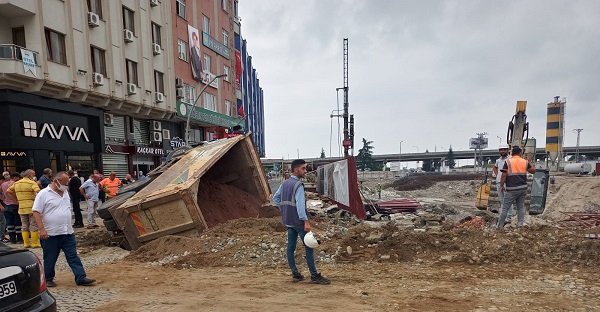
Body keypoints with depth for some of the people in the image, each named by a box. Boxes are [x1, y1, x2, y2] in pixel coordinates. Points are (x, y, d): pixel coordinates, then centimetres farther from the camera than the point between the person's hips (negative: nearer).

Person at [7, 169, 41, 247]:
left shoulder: (16, 183, 11)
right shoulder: (32, 183, -11)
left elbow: (8, 191, 20)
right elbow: (38, 192, -26)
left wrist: (15, 200, 16)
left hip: (21, 208, 6)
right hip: (32, 208, -6)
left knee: (24, 226, 14)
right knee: (33, 226, 1)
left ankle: (26, 243, 16)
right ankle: (35, 243, 2)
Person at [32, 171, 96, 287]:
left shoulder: (65, 192, 12)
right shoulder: (43, 194, -9)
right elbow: (36, 212, -12)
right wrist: (42, 229, -18)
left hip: (68, 232, 5)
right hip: (51, 234, -5)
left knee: (73, 257, 4)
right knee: (50, 259, 9)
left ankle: (81, 278, 4)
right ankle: (48, 279, 27)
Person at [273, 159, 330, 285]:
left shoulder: (285, 183, 10)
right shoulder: (298, 185, -17)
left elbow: (275, 198, 19)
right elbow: (300, 204, -25)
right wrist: (306, 221, -27)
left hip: (288, 220, 9)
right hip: (298, 221, -9)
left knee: (291, 247, 9)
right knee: (309, 247, -1)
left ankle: (295, 274, 17)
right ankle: (314, 276, 3)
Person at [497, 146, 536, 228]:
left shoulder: (508, 162, -7)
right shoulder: (525, 162, 4)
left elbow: (504, 175, -11)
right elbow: (533, 171, 16)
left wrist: (501, 186, -3)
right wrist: (529, 163, 29)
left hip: (512, 189, -4)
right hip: (523, 188, 4)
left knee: (505, 207, 1)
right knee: (521, 207, 15)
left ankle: (500, 225, 4)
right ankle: (520, 224, 14)